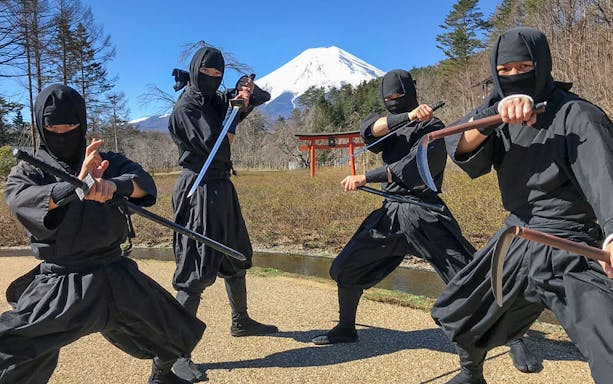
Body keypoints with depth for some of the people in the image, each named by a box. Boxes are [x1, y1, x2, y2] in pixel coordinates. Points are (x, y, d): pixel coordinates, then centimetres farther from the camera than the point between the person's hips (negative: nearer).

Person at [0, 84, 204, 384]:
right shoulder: (27, 172, 1)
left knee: (175, 340, 13)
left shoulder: (110, 164, 3)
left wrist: (114, 185, -39)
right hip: (59, 285, -1)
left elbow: (144, 184, -17)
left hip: (116, 277, 2)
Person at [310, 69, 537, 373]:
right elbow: (370, 130, -12)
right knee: (345, 268, 9)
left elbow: (410, 170, -18)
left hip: (423, 213, -6)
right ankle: (346, 328, 29)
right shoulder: (386, 123, 13)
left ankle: (514, 339, 3)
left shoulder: (433, 128, -4)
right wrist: (407, 116, -27)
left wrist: (364, 178, -17)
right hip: (390, 211, 6)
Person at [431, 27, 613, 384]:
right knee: (459, 315, 19)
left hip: (568, 252, -5)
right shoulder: (497, 109, 2)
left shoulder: (577, 115, -15)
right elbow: (461, 148, -16)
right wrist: (495, 115, -35)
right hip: (515, 243, 6)